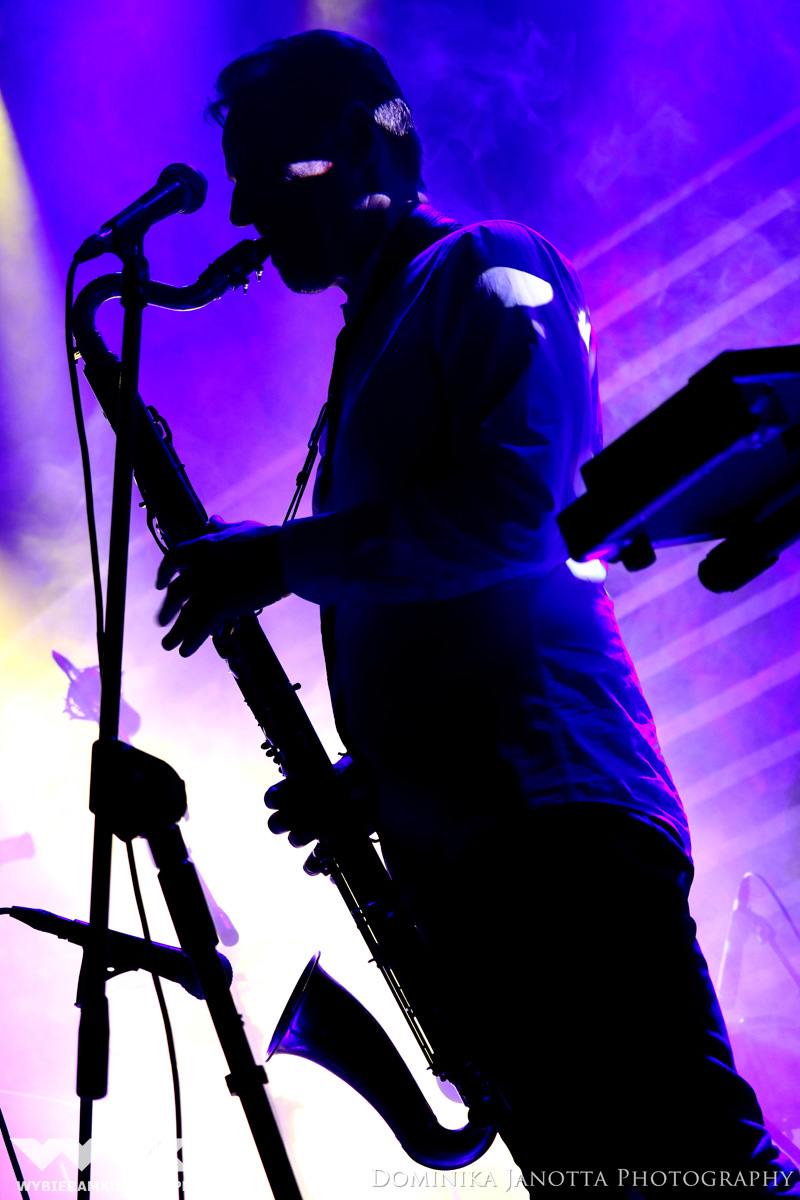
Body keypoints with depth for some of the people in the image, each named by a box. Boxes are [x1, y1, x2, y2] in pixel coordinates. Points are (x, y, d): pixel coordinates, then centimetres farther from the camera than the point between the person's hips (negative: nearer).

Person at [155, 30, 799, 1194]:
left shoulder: (488, 271, 1)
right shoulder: (373, 339, 27)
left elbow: (509, 505, -15)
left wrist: (287, 557, -9)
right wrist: (359, 779, 15)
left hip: (556, 814, -9)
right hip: (449, 848, 9)